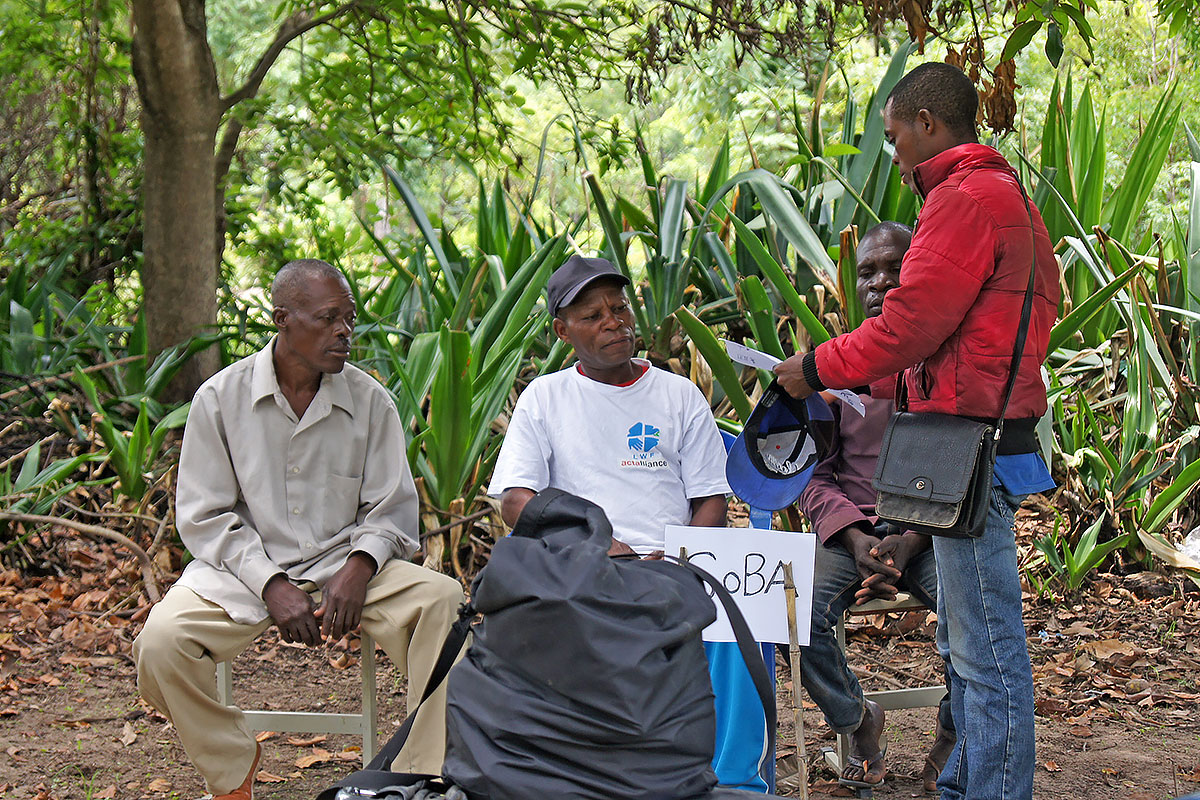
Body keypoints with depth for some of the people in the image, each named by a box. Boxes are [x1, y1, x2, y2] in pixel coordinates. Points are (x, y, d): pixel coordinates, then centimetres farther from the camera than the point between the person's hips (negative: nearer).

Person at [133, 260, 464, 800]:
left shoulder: (369, 400, 3)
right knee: (161, 641, -27)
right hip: (245, 568, -1)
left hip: (345, 566, 1)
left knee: (445, 603, -26)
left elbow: (392, 510, 6)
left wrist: (359, 566, -16)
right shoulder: (221, 397, -1)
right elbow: (204, 517, -1)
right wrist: (272, 585, -15)